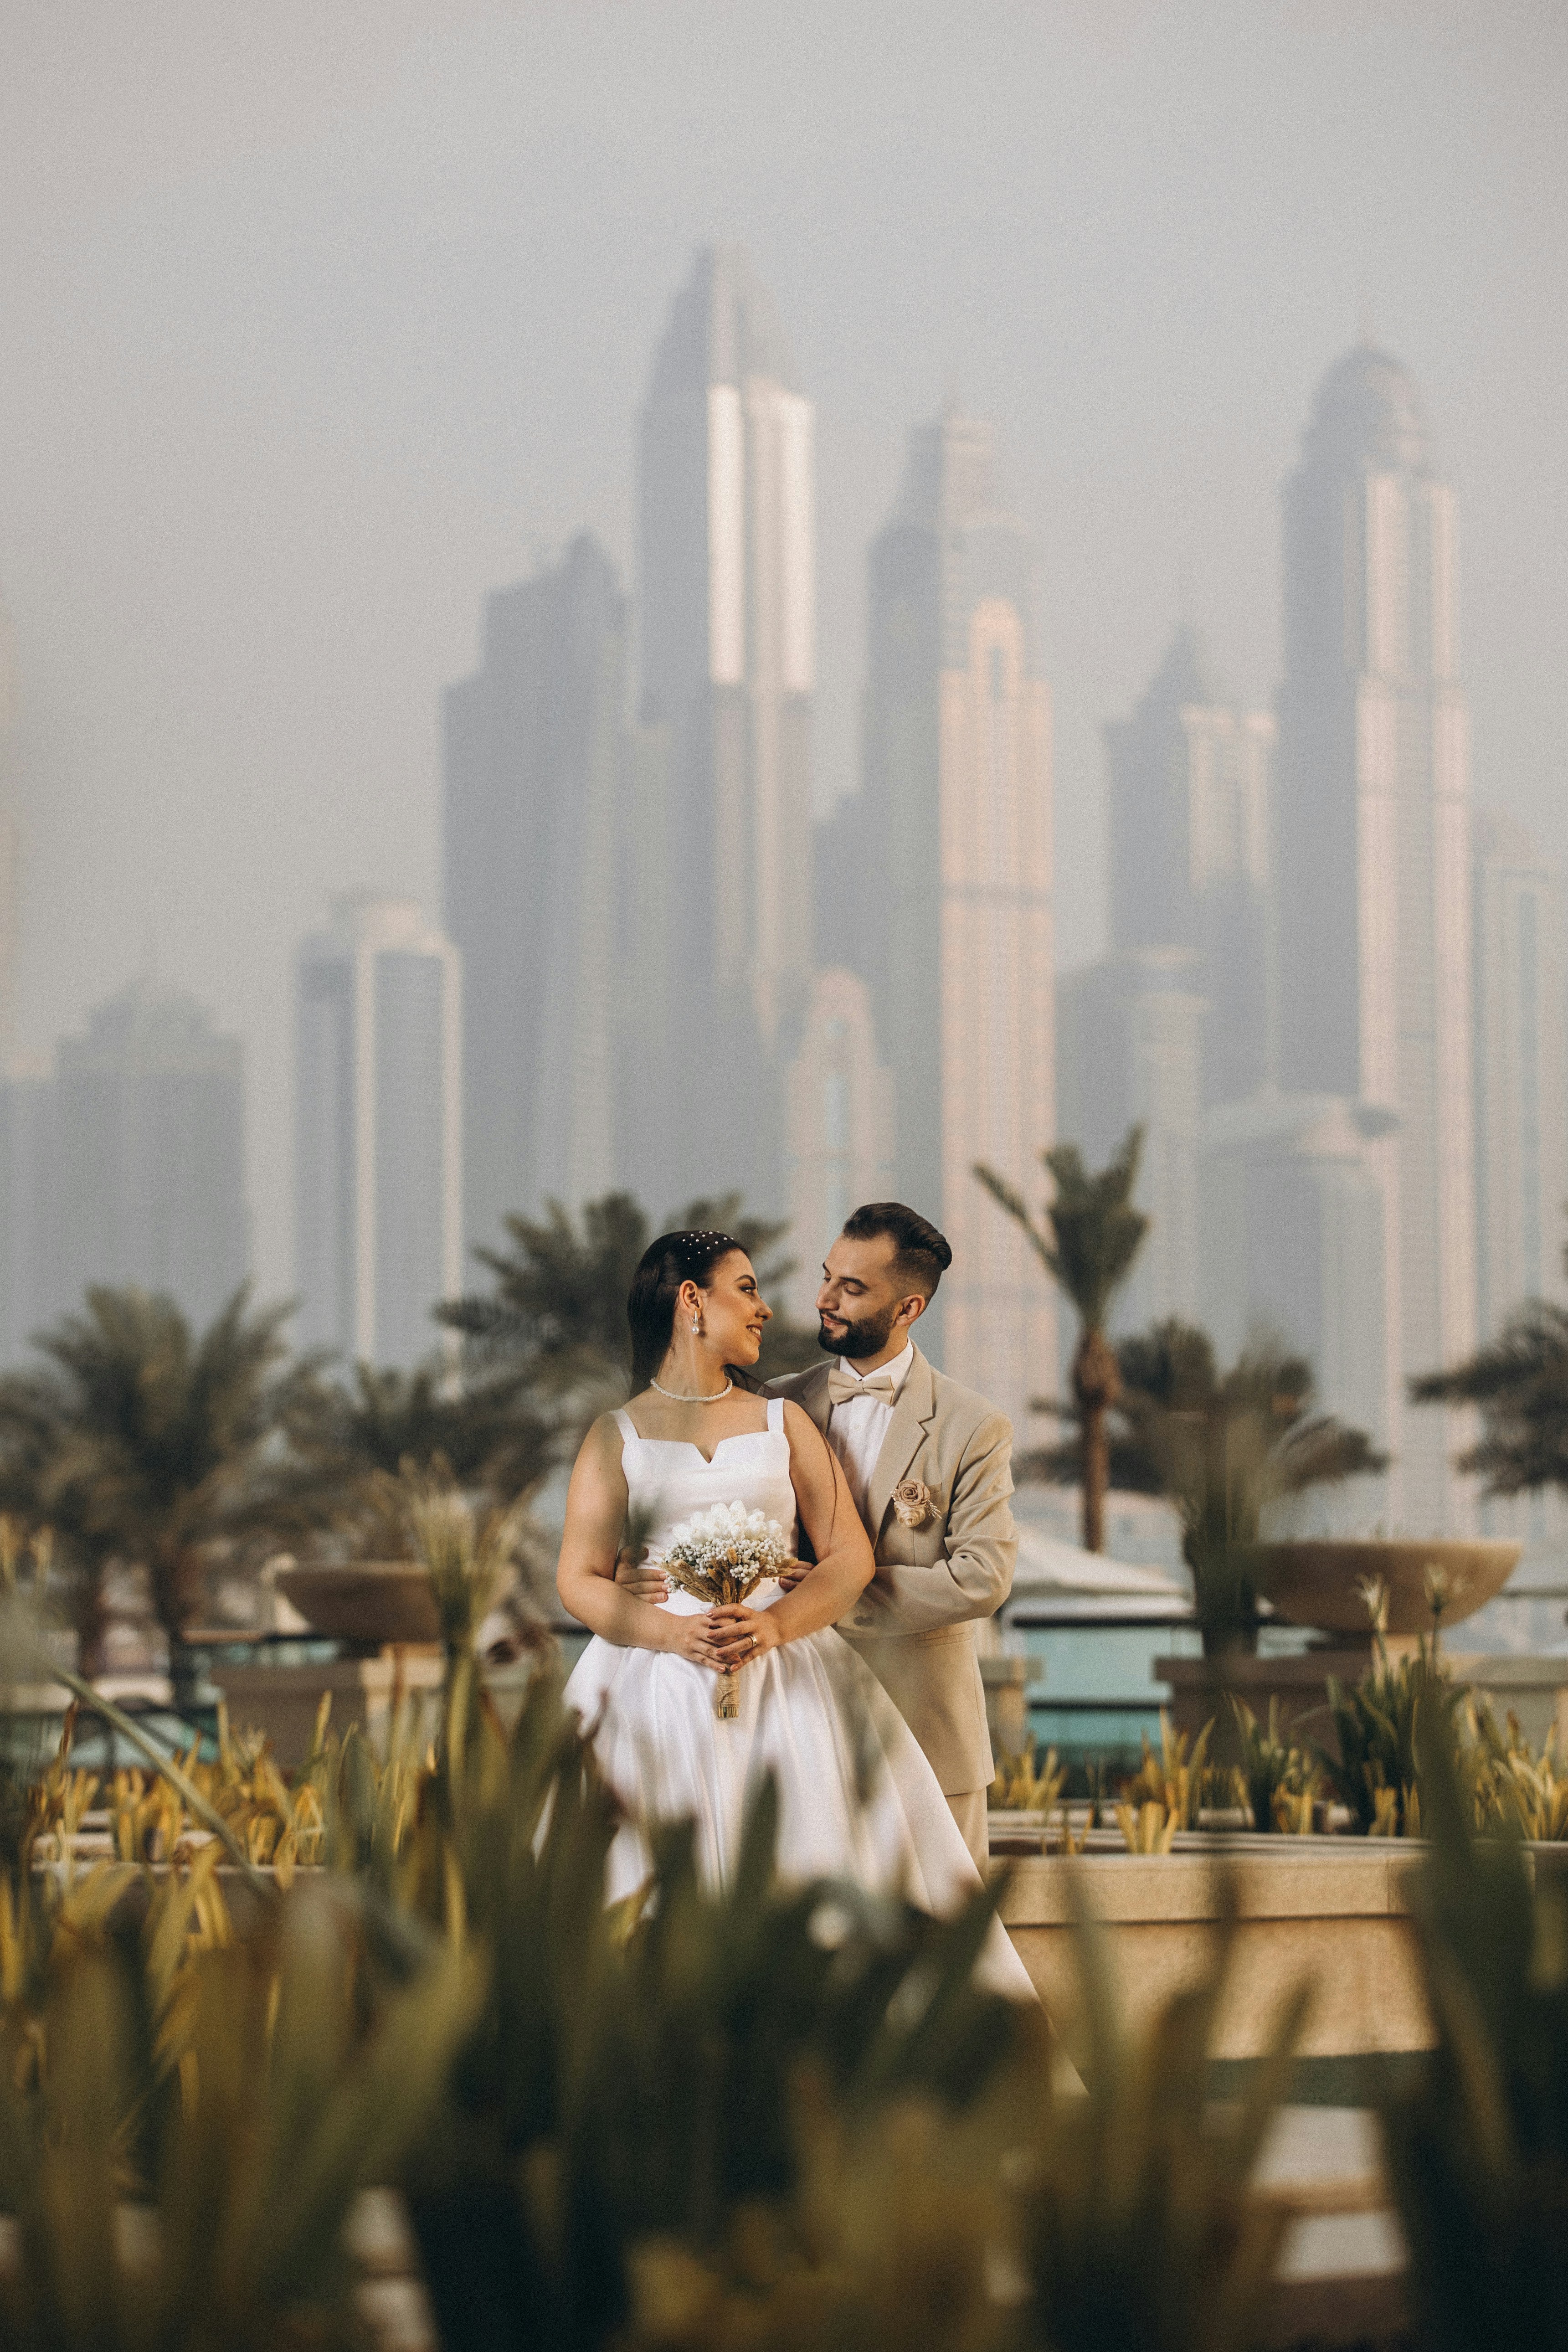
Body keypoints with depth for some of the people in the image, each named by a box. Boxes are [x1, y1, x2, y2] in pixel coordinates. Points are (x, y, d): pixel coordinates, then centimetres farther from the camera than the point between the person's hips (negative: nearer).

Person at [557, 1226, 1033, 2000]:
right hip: (659, 1688, -2)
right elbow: (580, 1580, 2)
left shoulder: (783, 1422, 13)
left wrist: (774, 1625, -13)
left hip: (788, 1683, 2)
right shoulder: (617, 1437, 9)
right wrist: (675, 1632, -15)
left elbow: (850, 1557, 5)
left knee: (818, 1895, -8)